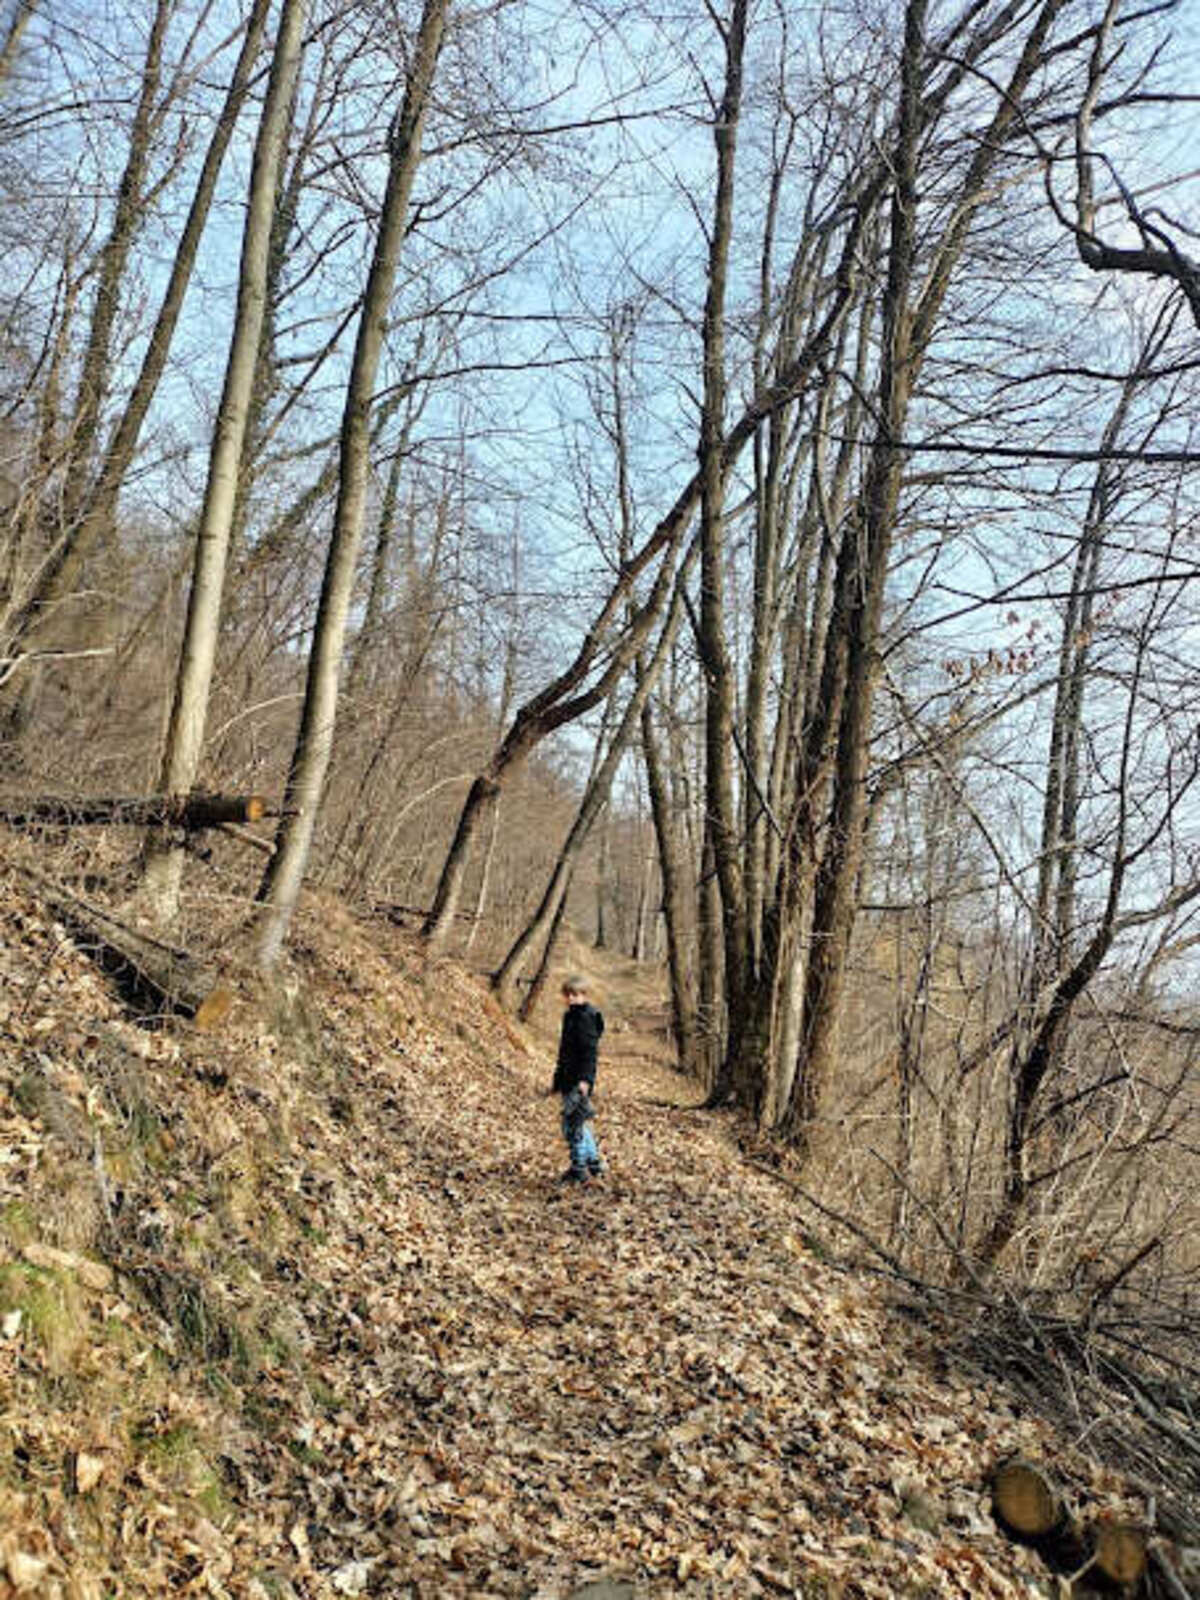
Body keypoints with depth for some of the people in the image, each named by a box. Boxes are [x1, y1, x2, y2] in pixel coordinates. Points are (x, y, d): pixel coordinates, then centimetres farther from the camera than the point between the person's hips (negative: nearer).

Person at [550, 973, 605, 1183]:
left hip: (579, 1081, -10)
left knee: (572, 1124, -7)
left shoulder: (585, 1017, -13)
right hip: (569, 1080, 10)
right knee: (577, 1123, 17)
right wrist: (557, 1081, 27)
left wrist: (585, 1079, -28)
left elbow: (589, 1051, -20)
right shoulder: (570, 1016, 16)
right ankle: (594, 1162, 28)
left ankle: (579, 1169, 1)